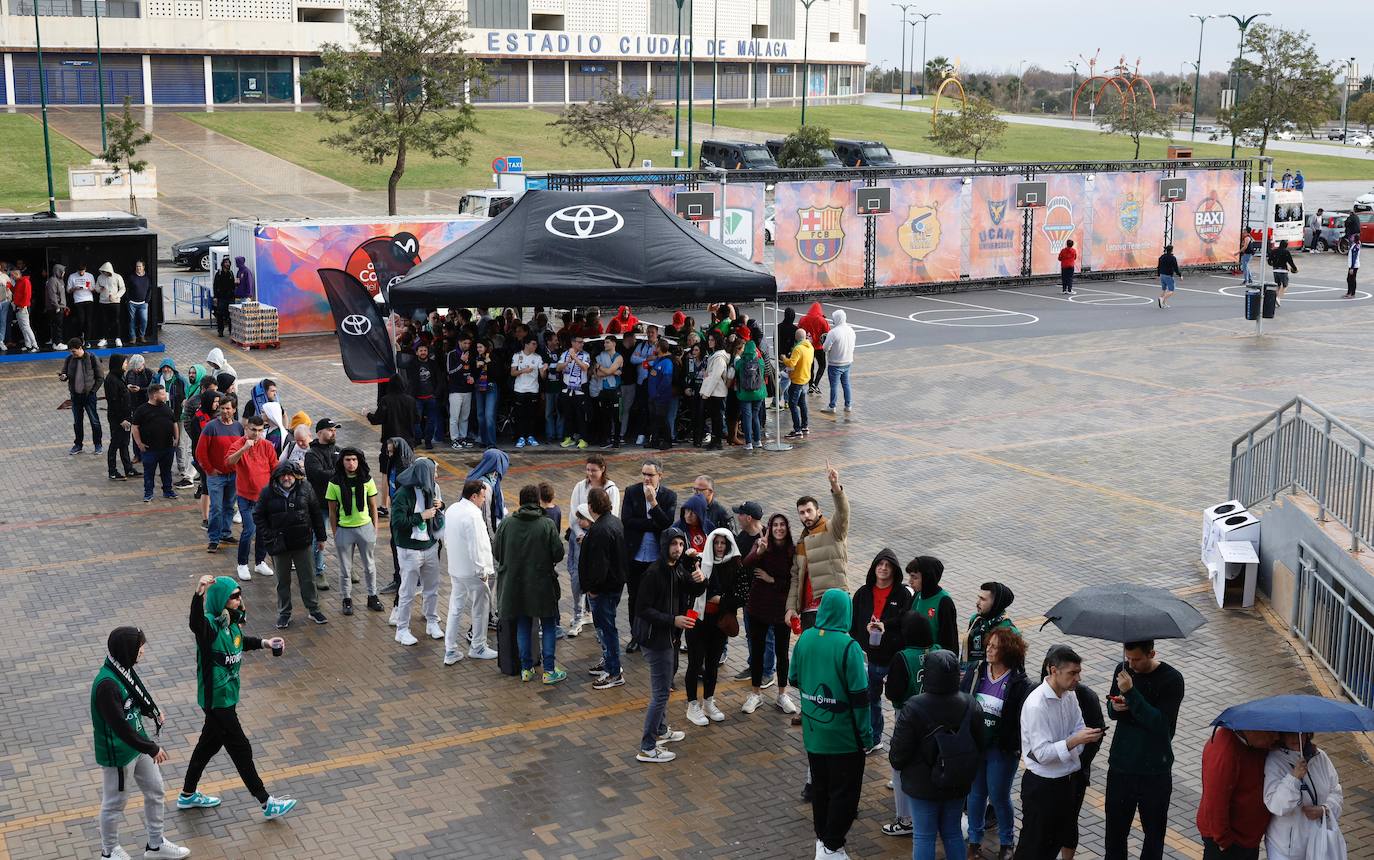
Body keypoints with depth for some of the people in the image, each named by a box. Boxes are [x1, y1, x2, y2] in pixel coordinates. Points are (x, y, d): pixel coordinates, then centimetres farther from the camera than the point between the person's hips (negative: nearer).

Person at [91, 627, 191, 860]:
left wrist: (152, 711, 0)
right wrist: (151, 748, -22)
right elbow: (120, 727, -30)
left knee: (155, 791, 20)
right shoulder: (107, 684, -32)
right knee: (115, 802, 13)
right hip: (118, 753, -9)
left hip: (138, 744, 9)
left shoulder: (125, 669, -5)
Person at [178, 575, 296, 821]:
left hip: (228, 694, 9)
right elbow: (195, 624, -52)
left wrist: (263, 643, 11)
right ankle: (267, 804, 13)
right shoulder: (210, 626, -26)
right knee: (240, 748, 2)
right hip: (217, 699, -9)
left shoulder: (232, 621, 0)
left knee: (210, 742, 23)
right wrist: (199, 595, -68)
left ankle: (187, 796, 41)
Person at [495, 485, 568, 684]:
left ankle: (526, 669, 20)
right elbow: (558, 554, -11)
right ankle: (549, 671, 10)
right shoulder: (547, 525, -13)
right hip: (542, 583, -2)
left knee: (523, 626, 15)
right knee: (548, 626, 10)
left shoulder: (506, 523, -6)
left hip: (514, 583, 2)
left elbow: (496, 552, 1)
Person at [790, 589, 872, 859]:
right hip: (843, 735, -5)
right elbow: (859, 696, -19)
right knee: (844, 791, 9)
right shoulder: (848, 646, -21)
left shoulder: (805, 639, -5)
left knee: (820, 786, 21)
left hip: (813, 732, 6)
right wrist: (866, 735, -9)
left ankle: (822, 838, 32)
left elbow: (793, 679, 8)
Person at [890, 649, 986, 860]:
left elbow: (899, 750, -17)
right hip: (958, 785, 4)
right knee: (952, 832, 20)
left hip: (922, 786, -4)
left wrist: (897, 763, 6)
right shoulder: (970, 705, -10)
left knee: (923, 836, 8)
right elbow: (981, 744, 2)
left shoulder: (913, 708, -24)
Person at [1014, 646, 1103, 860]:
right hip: (1041, 785, -8)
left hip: (1066, 779, 8)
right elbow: (1042, 753, -26)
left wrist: (1088, 736, -13)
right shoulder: (1036, 705, -26)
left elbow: (1078, 729, 10)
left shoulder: (1069, 695, 0)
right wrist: (1075, 740, -34)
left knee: (1064, 838, 20)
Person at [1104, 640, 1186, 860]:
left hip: (1154, 770, -3)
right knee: (1115, 828, 10)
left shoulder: (1172, 679, -14)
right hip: (1121, 764, 4)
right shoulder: (1123, 669, 1)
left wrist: (1130, 692, -29)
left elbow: (1159, 722, -23)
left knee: (1153, 831, 12)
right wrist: (1115, 706, -11)